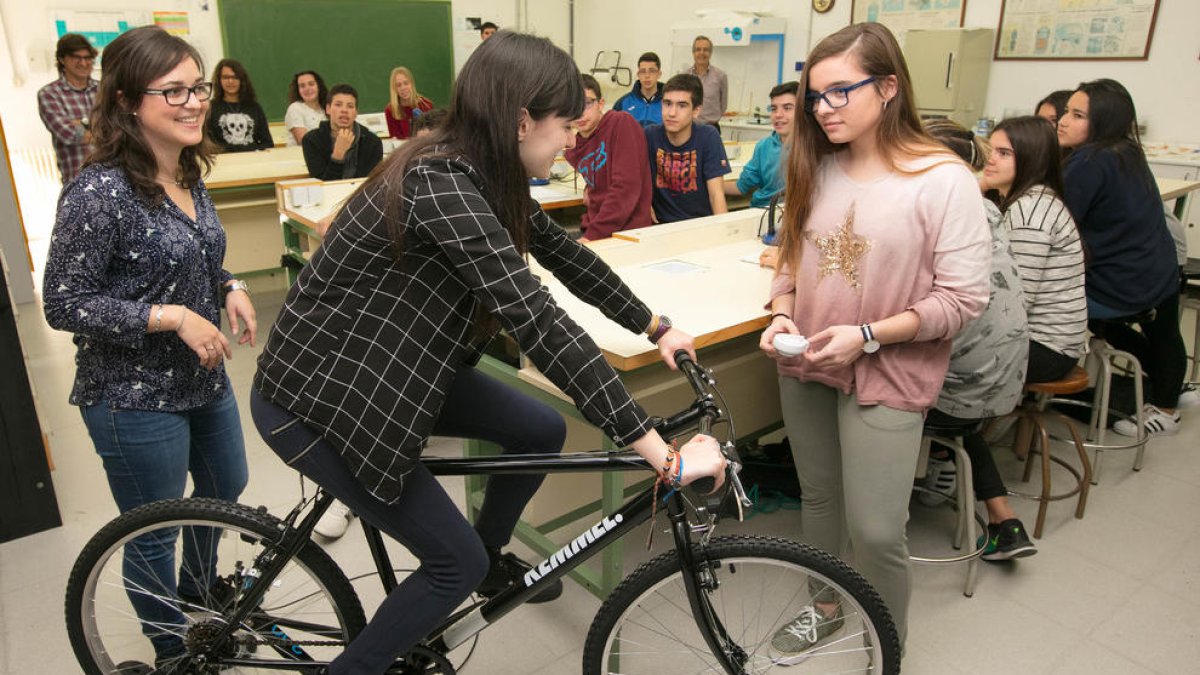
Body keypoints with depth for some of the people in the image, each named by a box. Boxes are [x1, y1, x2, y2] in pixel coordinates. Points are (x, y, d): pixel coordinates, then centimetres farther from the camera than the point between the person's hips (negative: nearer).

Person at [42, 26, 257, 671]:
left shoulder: (188, 174, 2)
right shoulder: (99, 191, -23)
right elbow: (64, 304, -19)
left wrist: (229, 288, -3)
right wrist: (172, 317, -25)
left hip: (204, 377, 9)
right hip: (135, 399, -9)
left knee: (226, 487, 27)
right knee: (152, 537, 11)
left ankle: (197, 601, 55)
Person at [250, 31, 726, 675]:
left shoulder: (481, 175, -2)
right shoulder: (440, 183, -30)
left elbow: (564, 254, 10)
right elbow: (537, 320, -35)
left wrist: (656, 327, 16)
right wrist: (659, 451, -33)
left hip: (385, 364, 9)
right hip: (314, 398, -8)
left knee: (541, 431, 8)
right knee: (457, 563, -1)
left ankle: (491, 560, 33)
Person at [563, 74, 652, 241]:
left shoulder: (623, 123, -9)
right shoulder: (572, 152, 11)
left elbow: (626, 187, -17)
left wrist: (593, 234, -19)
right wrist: (589, 188, 10)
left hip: (629, 231, -6)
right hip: (592, 229, 6)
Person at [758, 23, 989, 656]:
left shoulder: (943, 180, -14)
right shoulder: (816, 168, 2)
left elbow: (963, 298, -13)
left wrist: (868, 335, -21)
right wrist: (781, 314, -7)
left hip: (885, 376, -5)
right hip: (806, 366, 5)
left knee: (875, 531, 0)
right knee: (818, 496, 20)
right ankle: (823, 606, 44)